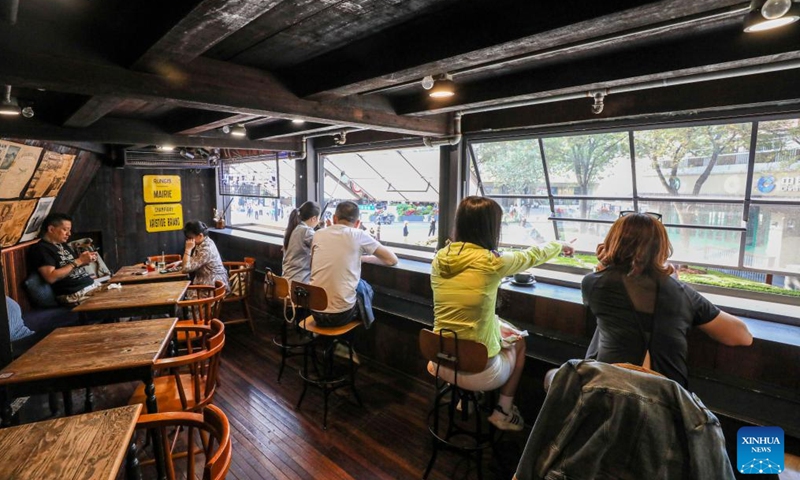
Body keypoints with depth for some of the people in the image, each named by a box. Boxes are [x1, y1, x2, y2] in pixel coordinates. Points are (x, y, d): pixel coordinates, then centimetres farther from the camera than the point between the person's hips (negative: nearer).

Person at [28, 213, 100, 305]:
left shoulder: (63, 245, 20)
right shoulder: (40, 249, -5)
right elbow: (51, 277, -16)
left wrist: (84, 261, 2)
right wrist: (78, 261, -15)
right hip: (74, 293, -8)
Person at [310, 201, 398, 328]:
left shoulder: (318, 234, 5)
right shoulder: (359, 235, -5)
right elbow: (392, 260, 3)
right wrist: (364, 258, 20)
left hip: (316, 312, 4)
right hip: (341, 315, -4)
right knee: (365, 287, 26)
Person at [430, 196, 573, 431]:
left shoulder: (439, 259, -3)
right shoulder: (491, 262, -17)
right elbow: (532, 256, 3)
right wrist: (560, 245, 24)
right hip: (476, 372, -4)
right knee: (518, 342, 25)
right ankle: (503, 412, 31)